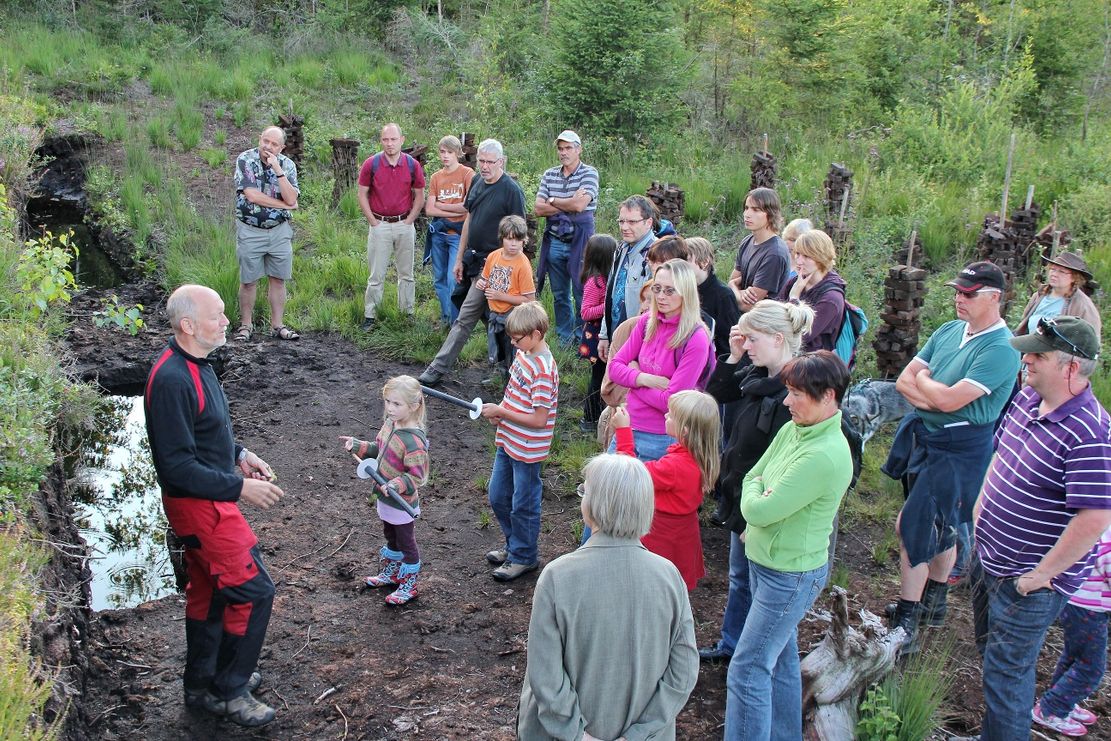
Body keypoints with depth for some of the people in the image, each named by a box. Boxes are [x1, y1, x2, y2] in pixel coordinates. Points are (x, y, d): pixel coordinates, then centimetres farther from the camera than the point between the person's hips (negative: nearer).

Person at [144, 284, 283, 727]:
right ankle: (228, 692, 12)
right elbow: (178, 466, -27)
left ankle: (201, 684, 36)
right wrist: (239, 487, -24)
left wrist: (238, 455, 9)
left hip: (210, 498, 10)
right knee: (252, 590, -3)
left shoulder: (195, 364, 5)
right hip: (198, 504, -10)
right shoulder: (172, 380, -27)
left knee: (209, 590, 20)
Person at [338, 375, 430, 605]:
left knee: (406, 543, 12)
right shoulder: (390, 423, -4)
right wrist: (357, 446, -1)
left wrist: (397, 485, -42)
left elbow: (417, 476, -29)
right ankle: (390, 573, 48)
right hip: (385, 498, 9)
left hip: (402, 503, -8)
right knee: (391, 537, 27)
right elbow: (378, 449, 12)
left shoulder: (414, 440, -32)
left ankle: (409, 586, 30)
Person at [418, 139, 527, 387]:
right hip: (474, 259, 8)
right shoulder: (477, 182, 9)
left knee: (465, 319, -6)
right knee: (492, 317, 16)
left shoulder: (511, 190, -13)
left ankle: (438, 369, -2)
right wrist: (459, 258, 15)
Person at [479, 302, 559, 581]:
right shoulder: (523, 354, 2)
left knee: (523, 505, 8)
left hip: (528, 450, -9)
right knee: (498, 497, 20)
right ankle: (514, 544, 40)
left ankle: (524, 557, 26)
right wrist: (499, 410, -3)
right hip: (508, 441, 9)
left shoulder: (543, 370, -25)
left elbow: (539, 419, -25)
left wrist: (501, 412, -19)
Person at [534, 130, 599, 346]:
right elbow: (538, 209, -1)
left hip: (579, 242, -5)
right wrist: (568, 204, -11)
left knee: (582, 295, 0)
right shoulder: (549, 175, 9)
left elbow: (579, 205, -19)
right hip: (554, 242, 5)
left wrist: (552, 201, -4)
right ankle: (564, 339, 25)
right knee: (559, 296, 13)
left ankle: (581, 341, 12)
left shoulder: (589, 174, -5)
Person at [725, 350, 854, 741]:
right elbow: (751, 478, 8)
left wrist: (756, 496, -5)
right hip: (767, 561, 9)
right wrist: (761, 497, -13)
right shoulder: (792, 430, 0)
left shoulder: (825, 455, -29)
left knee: (747, 671, -3)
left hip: (791, 575, -9)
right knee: (780, 658, 22)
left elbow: (760, 510, -27)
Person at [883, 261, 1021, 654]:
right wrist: (935, 398, -16)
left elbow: (949, 400, -26)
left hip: (960, 449, -8)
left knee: (915, 526, -8)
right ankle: (933, 603, 37)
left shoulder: (1001, 349, -19)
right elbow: (904, 380, 2)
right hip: (925, 438, 8)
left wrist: (922, 381, -7)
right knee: (939, 528, 20)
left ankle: (904, 626, 3)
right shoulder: (949, 331, 5)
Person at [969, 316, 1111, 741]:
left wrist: (1041, 575, -23)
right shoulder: (1028, 398, -2)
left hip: (1028, 582, -9)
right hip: (988, 556, 9)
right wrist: (979, 514, 12)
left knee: (1006, 673, 5)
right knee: (990, 650, 27)